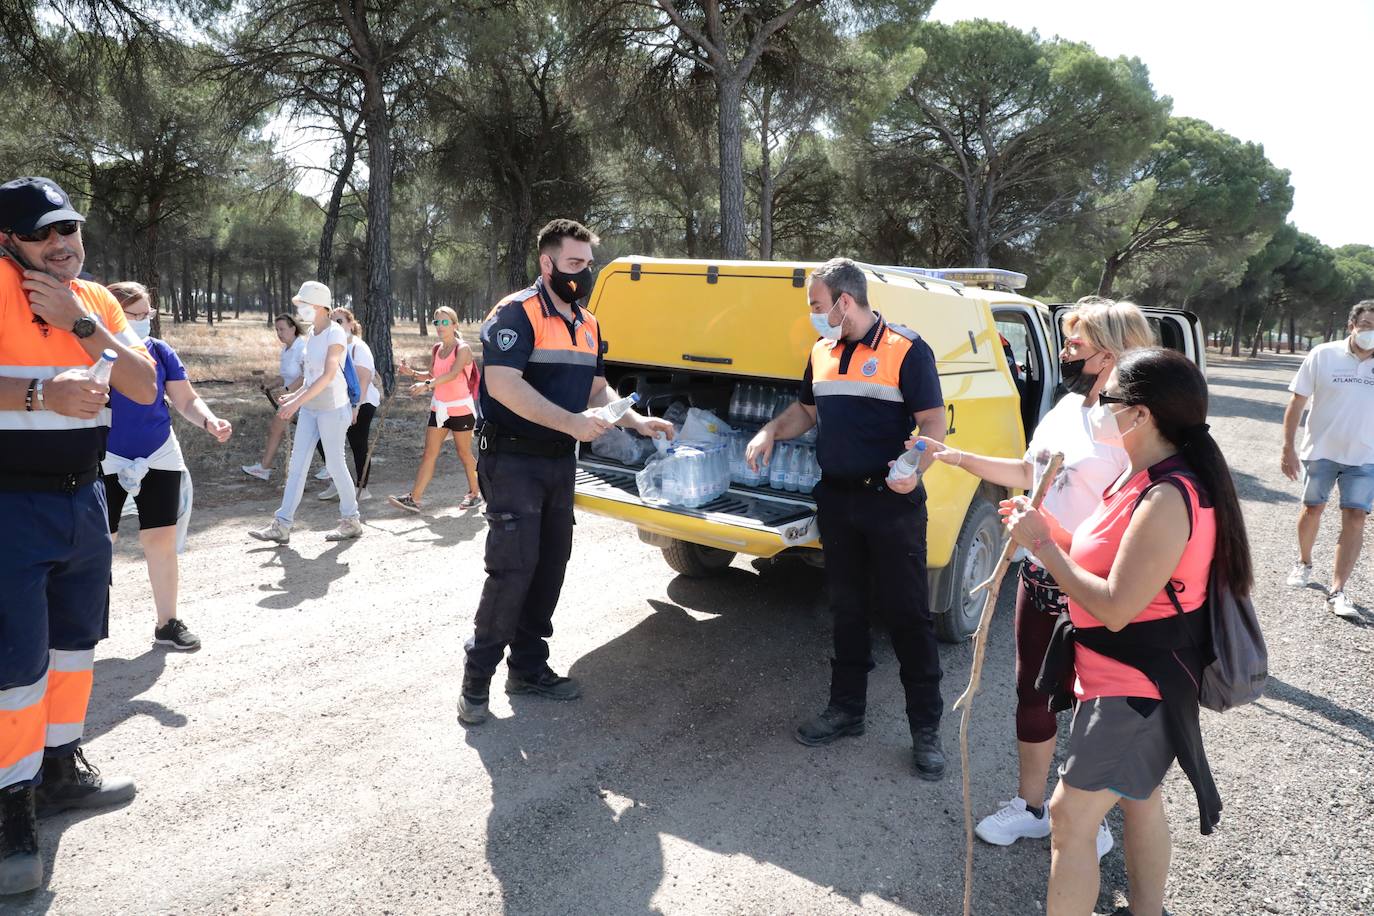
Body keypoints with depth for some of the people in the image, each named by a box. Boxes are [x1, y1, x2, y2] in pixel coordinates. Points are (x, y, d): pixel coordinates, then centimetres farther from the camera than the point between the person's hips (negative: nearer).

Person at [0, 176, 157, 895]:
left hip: (84, 498, 7)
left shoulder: (97, 300, 7)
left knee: (75, 641, 17)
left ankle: (59, 770, 34)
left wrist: (80, 323, -12)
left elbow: (145, 388, -3)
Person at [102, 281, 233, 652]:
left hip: (159, 458, 2)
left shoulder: (160, 351, -1)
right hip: (105, 461, -2)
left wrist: (210, 422, -17)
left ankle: (168, 623, 13)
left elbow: (187, 400, 2)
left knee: (161, 540, 3)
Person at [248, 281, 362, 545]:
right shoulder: (312, 333, 11)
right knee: (297, 464, 4)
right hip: (310, 408, 8)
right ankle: (282, 525, 5)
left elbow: (328, 375, -23)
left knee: (335, 465, 0)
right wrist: (295, 395, 8)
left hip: (333, 407, -8)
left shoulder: (335, 334, -14)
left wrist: (297, 401, -26)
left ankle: (351, 522, 15)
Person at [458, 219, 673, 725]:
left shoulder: (587, 324, 14)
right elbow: (503, 384, -23)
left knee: (551, 564, 11)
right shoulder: (516, 313, -12)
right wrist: (572, 422, -28)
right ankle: (477, 676, 4)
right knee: (513, 566, -11)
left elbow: (596, 389, 21)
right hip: (514, 460, -8)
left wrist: (638, 421, 5)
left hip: (560, 462, 8)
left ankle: (529, 665, 25)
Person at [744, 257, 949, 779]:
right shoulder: (822, 353, 10)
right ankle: (846, 708, 29)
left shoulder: (906, 349, -10)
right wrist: (770, 433, 7)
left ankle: (926, 729, 13)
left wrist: (913, 468, -31)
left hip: (892, 502, -6)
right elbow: (807, 410, 24)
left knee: (907, 615, 1)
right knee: (847, 609, 15)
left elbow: (934, 422, -13)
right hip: (836, 500, 6)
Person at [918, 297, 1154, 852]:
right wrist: (956, 458, 12)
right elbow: (1027, 472, 16)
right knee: (1032, 693, 19)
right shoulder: (1067, 406, 5)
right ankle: (1029, 807, 38)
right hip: (1039, 577, 8)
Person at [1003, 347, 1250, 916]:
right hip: (1137, 677, 10)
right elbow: (1113, 561, 8)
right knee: (1139, 798, 25)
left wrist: (1043, 546, -21)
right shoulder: (1148, 478, 4)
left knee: (1070, 817, -3)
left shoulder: (1166, 499, -27)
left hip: (1135, 687, -10)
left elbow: (1115, 607, -28)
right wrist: (1047, 530, -2)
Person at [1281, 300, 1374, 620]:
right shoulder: (1323, 356, -8)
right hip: (1321, 450, -1)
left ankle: (1337, 591, -2)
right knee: (1313, 509, 14)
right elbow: (1297, 402, -4)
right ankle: (1304, 564, 38)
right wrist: (1288, 448, -9)